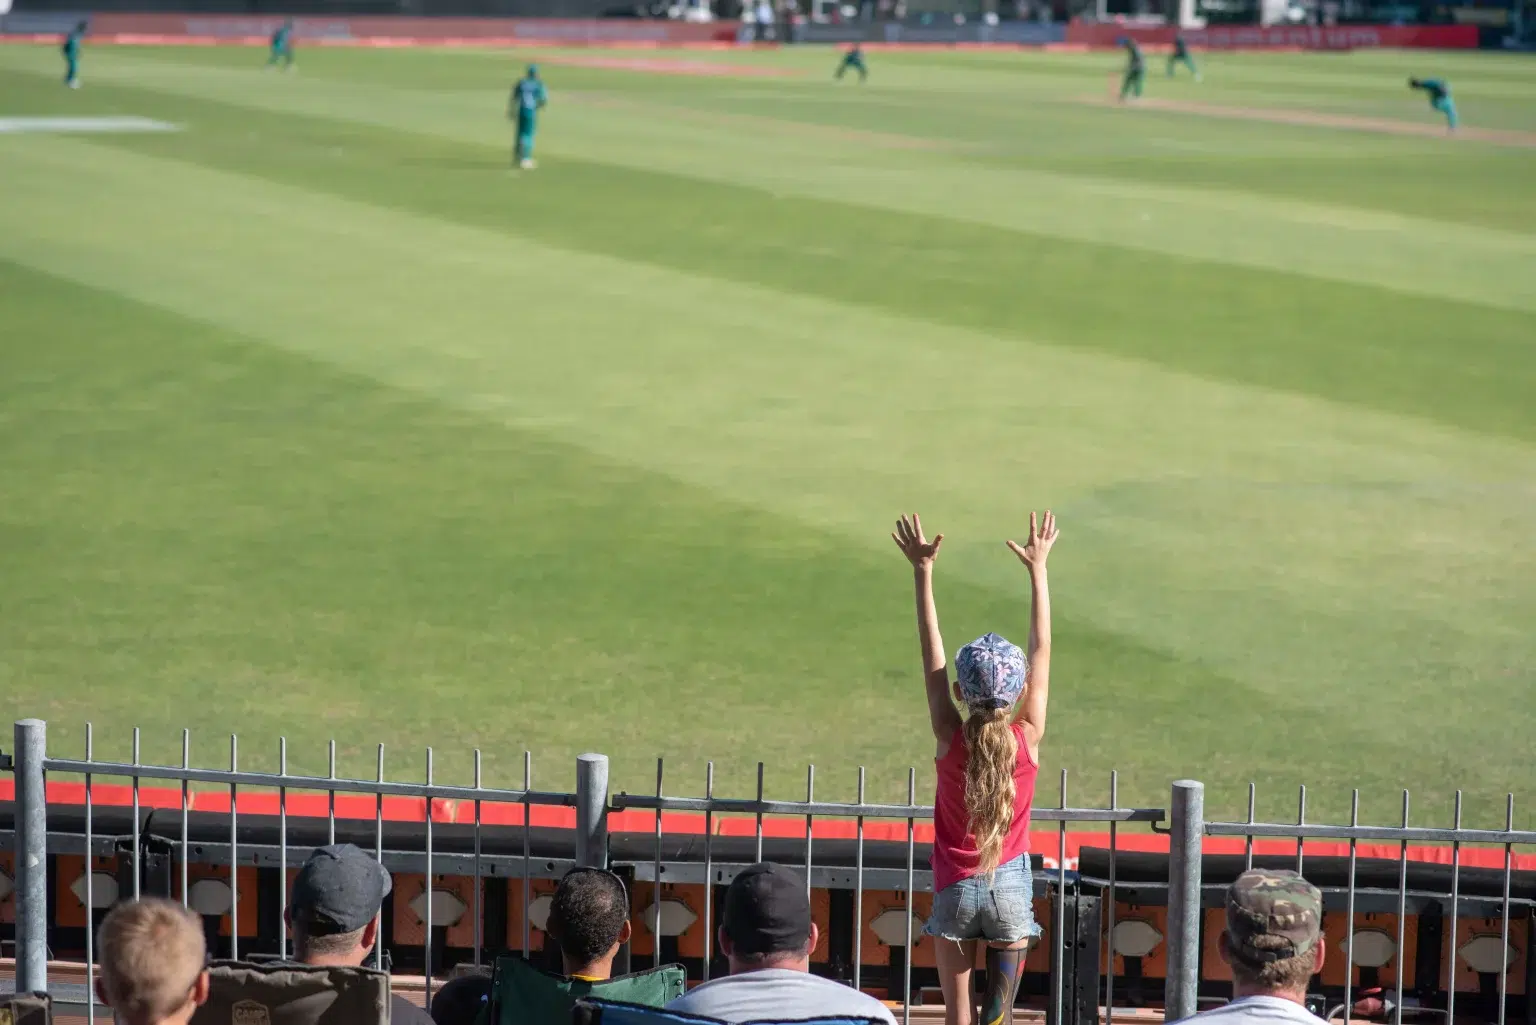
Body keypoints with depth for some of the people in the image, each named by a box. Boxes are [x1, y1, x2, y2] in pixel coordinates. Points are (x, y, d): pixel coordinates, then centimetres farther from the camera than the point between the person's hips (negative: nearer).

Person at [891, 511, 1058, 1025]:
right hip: (1011, 886, 0)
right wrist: (1038, 569, 1)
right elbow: (1042, 651, -5)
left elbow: (931, 653, -9)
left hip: (955, 888, 0)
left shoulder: (949, 738, -13)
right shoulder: (1029, 738, -11)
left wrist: (923, 571, -6)